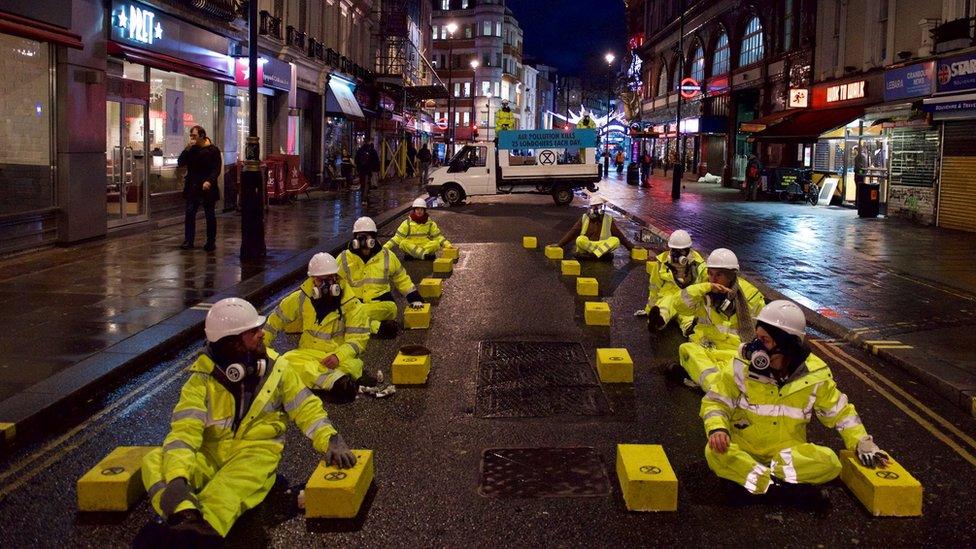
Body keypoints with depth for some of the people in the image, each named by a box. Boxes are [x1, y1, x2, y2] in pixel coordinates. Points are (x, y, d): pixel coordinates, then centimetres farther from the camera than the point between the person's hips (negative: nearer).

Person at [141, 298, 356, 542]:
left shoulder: (275, 368, 2)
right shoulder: (202, 379, -5)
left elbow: (306, 408, 7)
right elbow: (185, 429, -17)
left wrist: (331, 441, -12)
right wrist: (177, 479, -35)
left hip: (257, 451, -1)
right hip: (211, 454, 1)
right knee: (154, 461, -26)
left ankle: (205, 525, -65)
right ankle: (185, 516, -53)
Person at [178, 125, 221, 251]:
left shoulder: (213, 150, -5)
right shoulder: (191, 149, 10)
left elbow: (216, 169, -10)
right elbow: (180, 163, 4)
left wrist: (209, 181, -23)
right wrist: (187, 150, -7)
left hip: (207, 188, -4)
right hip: (192, 188, 4)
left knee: (210, 215, 4)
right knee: (189, 214, 0)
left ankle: (211, 242, 11)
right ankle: (188, 240, 6)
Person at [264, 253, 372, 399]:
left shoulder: (351, 304, -4)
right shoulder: (301, 298, 3)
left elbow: (358, 339, -8)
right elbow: (276, 320, 16)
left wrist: (339, 356, -25)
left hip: (341, 358, -1)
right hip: (308, 353, 2)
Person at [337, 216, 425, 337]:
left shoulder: (387, 256, 9)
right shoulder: (344, 259, 6)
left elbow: (402, 279, 20)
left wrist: (415, 299, 12)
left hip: (381, 302, 0)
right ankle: (379, 327, -37)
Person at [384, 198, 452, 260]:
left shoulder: (430, 223, 8)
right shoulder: (407, 223, 3)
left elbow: (438, 236, 8)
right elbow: (398, 238, 1)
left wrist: (447, 244, -9)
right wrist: (386, 247, -9)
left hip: (427, 246, 1)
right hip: (410, 247, -1)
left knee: (436, 243, -29)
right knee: (403, 243, -32)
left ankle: (410, 255, -37)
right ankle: (425, 255, -44)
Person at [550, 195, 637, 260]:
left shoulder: (609, 219, 7)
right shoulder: (584, 218, 7)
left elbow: (619, 235, 9)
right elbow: (572, 232, 7)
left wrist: (631, 247, 5)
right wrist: (559, 244, 1)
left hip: (604, 246, 0)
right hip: (585, 247, 0)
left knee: (615, 241, -28)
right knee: (580, 239, -32)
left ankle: (593, 255, -37)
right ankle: (603, 253, -30)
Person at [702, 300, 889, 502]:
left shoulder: (814, 374, -6)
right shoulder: (742, 366, -11)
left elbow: (840, 411, 9)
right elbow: (715, 401, -4)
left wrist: (863, 445, 1)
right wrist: (717, 428, -24)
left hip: (789, 451, 1)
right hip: (743, 447, -1)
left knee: (830, 463, -26)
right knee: (715, 453, -34)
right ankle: (781, 487, -32)